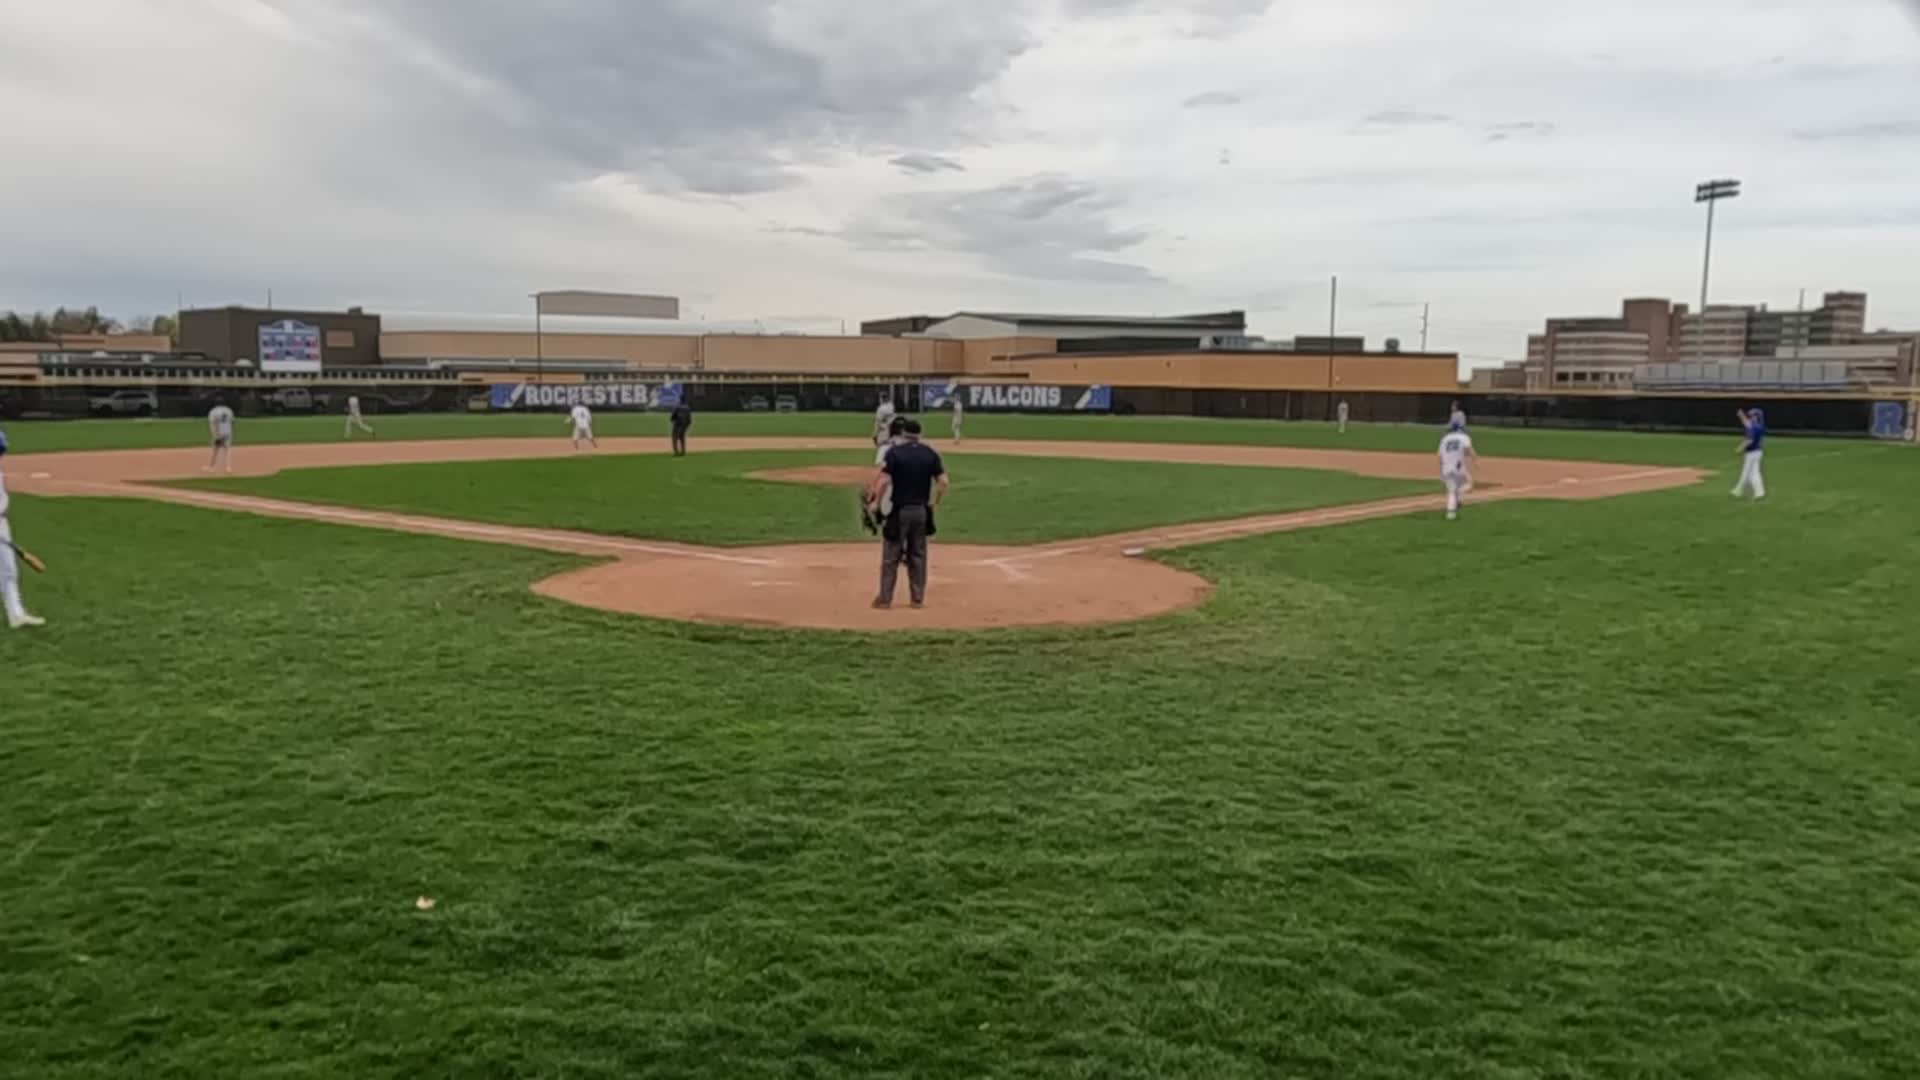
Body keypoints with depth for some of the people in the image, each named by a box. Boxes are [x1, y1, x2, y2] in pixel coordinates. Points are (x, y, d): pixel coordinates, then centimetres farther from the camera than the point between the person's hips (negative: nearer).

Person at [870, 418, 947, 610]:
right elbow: (943, 481, -1)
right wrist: (935, 503, 10)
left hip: (899, 510, -4)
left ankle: (885, 599, 6)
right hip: (921, 511, 4)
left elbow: (884, 481, -17)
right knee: (918, 555, 13)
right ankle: (918, 598, 16)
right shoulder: (930, 453, 2)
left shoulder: (894, 452, -10)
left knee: (891, 556, 3)